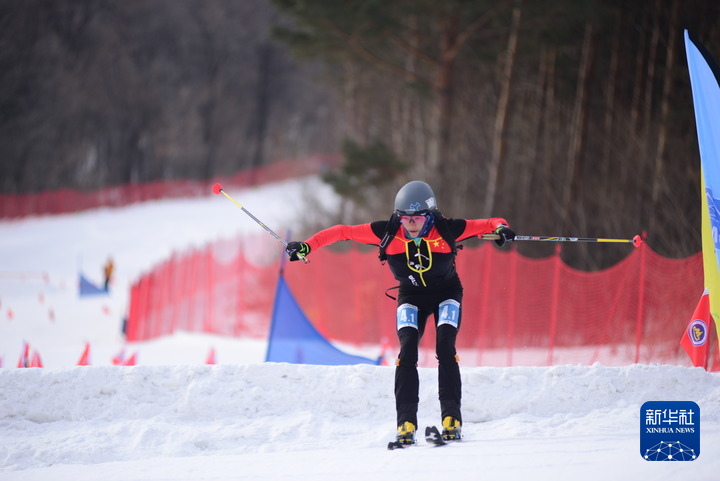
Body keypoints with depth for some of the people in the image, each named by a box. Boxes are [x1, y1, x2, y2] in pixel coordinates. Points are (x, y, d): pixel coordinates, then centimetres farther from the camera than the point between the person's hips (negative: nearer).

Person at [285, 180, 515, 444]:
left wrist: (501, 229, -42)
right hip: (411, 296, 1)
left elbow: (489, 224, -20)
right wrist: (307, 245, -26)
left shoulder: (447, 229, -26)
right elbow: (343, 232, -18)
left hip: (446, 292, -1)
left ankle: (451, 419, -15)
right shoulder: (387, 232, -23)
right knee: (407, 351, -17)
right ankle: (406, 423, -17)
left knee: (445, 349, -19)